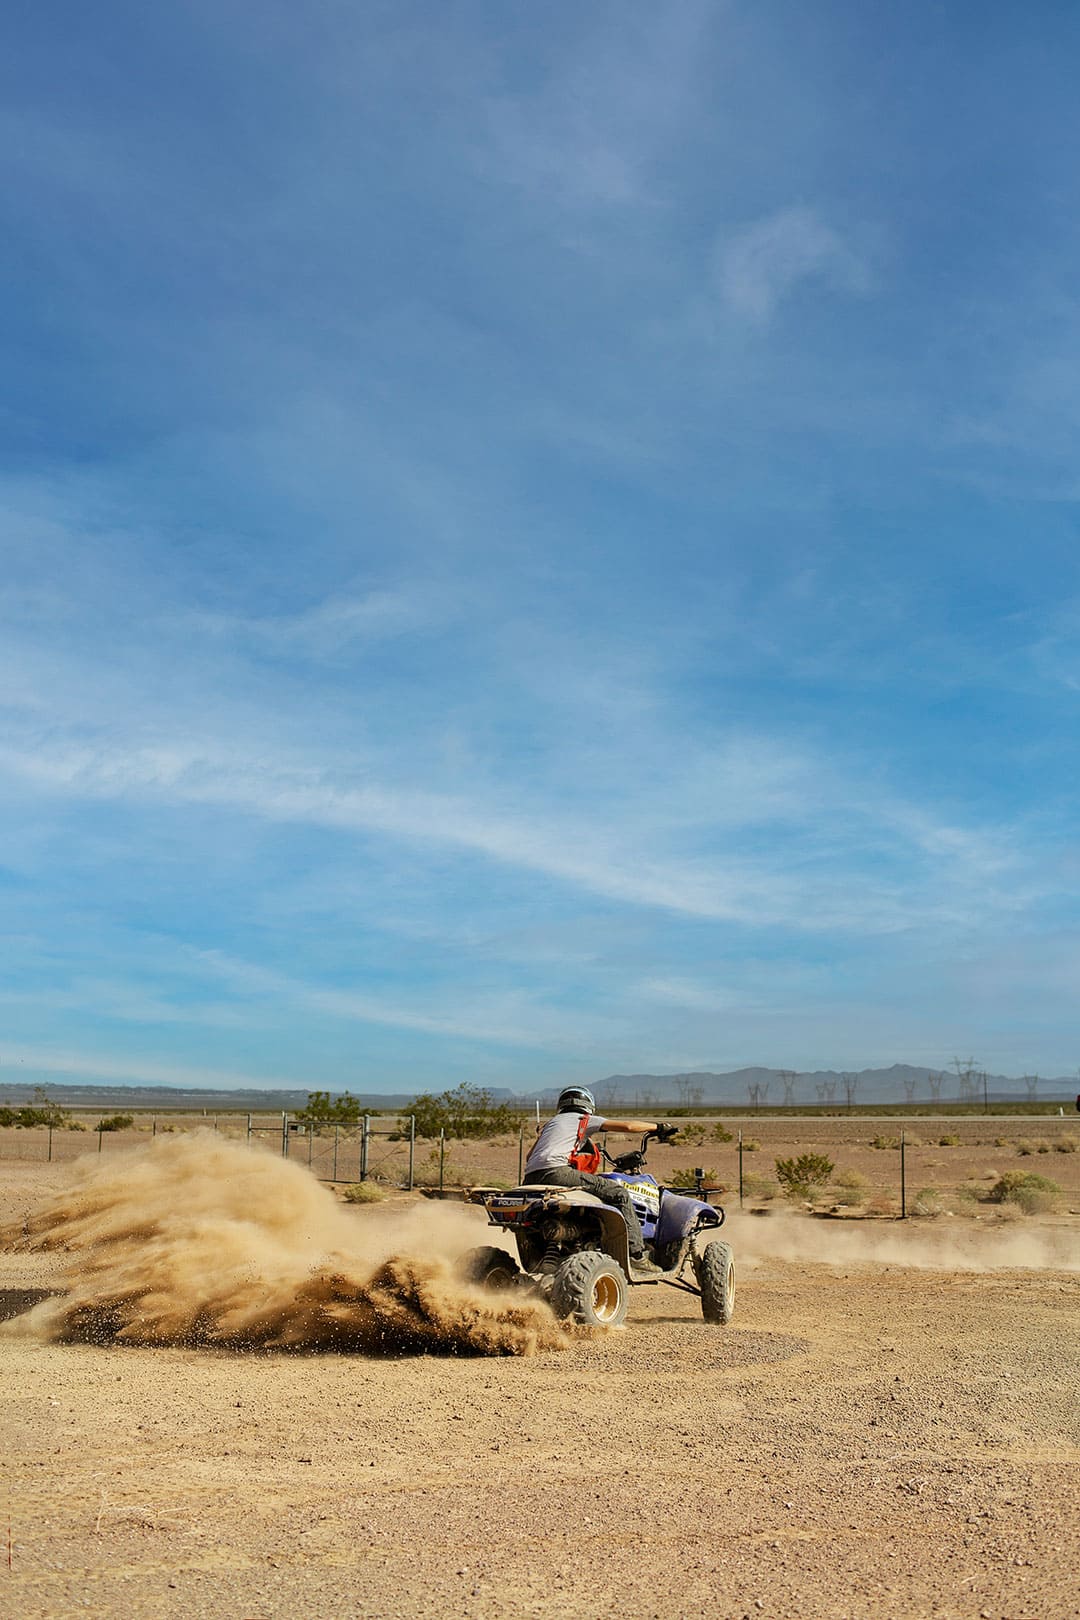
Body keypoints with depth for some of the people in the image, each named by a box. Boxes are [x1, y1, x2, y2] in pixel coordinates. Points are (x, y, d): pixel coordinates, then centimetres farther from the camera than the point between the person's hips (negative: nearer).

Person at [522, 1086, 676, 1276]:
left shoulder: (552, 1122, 34)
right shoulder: (585, 1119, 17)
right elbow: (627, 1126, 9)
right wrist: (658, 1127, 21)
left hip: (530, 1179, 7)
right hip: (555, 1171, -7)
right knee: (618, 1193, -2)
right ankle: (637, 1256, -6)